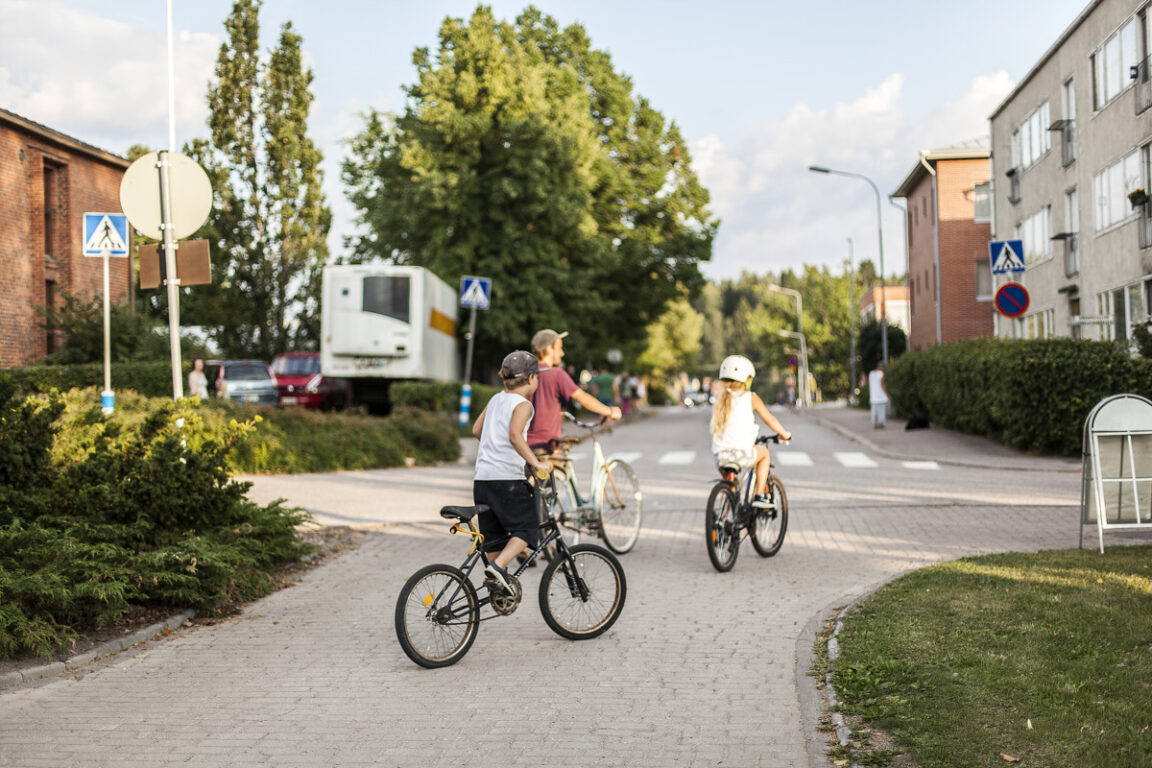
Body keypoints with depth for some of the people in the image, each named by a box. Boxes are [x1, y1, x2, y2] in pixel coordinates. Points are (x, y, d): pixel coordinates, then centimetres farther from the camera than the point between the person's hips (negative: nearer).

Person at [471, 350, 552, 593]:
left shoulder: (496, 399, 16)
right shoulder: (523, 404, -5)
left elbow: (476, 430, 24)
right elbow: (515, 435, -21)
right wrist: (536, 463, -20)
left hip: (481, 477, 7)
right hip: (507, 477, -7)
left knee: (493, 534, 12)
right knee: (526, 529, 3)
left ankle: (497, 586, 13)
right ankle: (498, 566, -16)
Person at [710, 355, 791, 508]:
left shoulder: (720, 400, 15)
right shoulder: (751, 398, 3)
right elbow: (770, 420, 8)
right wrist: (785, 434, 25)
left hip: (720, 456, 4)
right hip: (742, 453, -4)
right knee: (764, 453, 27)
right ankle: (760, 496, 19)